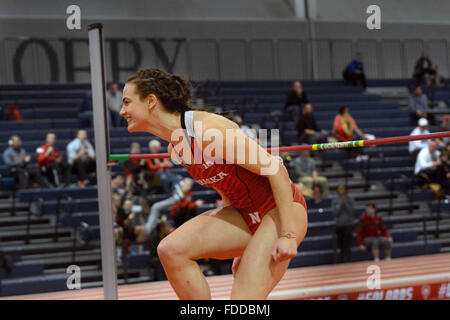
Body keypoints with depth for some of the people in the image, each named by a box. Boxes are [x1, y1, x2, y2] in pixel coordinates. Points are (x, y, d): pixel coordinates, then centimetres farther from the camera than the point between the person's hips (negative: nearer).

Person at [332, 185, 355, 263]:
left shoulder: (350, 200, 1)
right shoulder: (335, 201, 6)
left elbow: (351, 211, -6)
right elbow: (336, 212, -4)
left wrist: (345, 203, -13)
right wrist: (340, 204, -12)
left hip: (348, 225, -3)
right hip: (339, 225, 3)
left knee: (347, 245, -11)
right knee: (341, 246, 5)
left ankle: (347, 261, -11)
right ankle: (342, 262, 13)